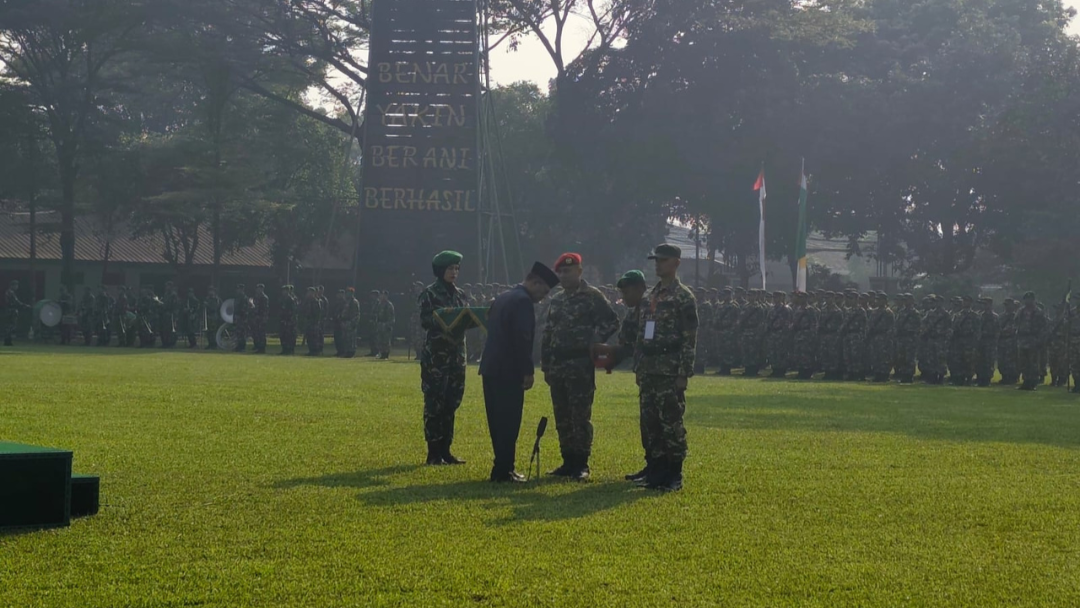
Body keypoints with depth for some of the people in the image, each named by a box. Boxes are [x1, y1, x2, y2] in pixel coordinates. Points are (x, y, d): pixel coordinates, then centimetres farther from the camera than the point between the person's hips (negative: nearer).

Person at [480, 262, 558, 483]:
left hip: (491, 368, 9)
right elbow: (522, 339, -19)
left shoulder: (502, 298, 19)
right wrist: (528, 371, -15)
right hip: (508, 371, -9)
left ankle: (503, 468, 17)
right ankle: (503, 471, -5)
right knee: (509, 423, -6)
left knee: (498, 421, 12)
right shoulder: (523, 301, -12)